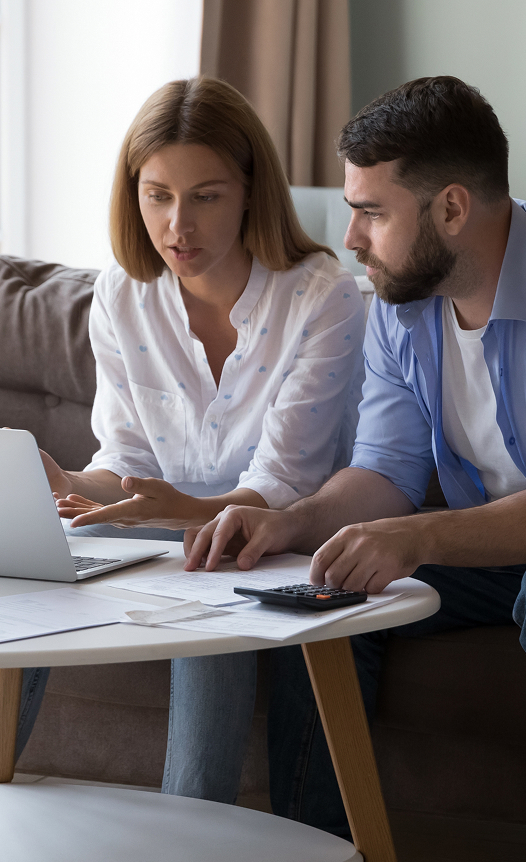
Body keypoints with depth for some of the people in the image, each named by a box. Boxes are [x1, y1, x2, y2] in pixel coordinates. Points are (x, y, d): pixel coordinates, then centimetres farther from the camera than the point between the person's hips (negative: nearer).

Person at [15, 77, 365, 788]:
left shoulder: (321, 296, -16)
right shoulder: (121, 296, -2)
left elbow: (281, 488, -18)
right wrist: (67, 486, -23)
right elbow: (129, 461, 1)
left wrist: (183, 510, -39)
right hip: (170, 527, 4)